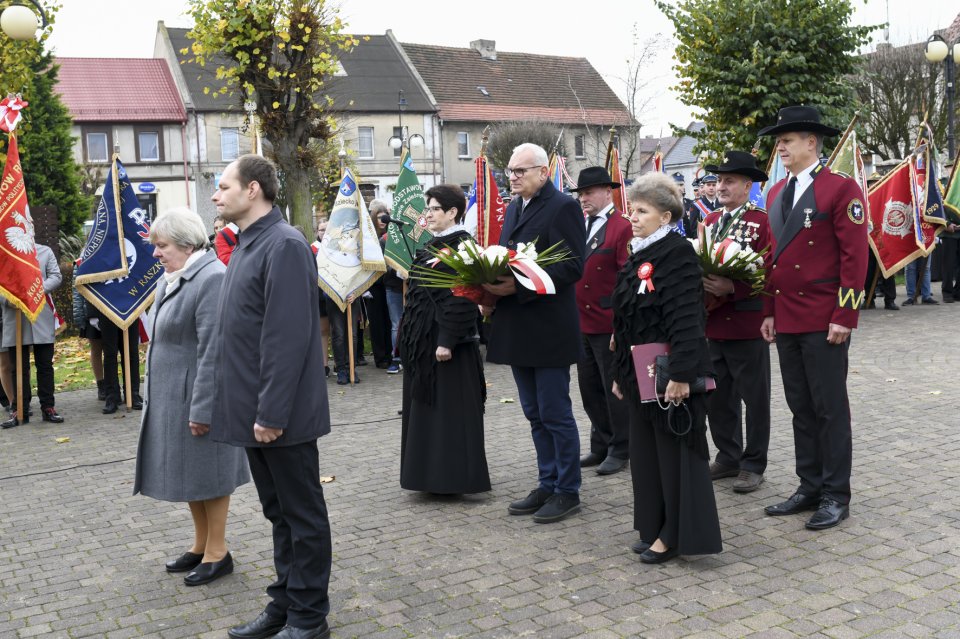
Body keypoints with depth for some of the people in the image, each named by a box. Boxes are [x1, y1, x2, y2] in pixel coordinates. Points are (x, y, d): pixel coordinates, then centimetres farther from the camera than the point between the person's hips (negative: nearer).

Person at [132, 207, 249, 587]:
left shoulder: (211, 278, -20)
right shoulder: (171, 279, 9)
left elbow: (212, 352, -23)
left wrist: (202, 409, -23)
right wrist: (153, 393, 16)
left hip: (198, 396, -9)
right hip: (171, 397, 9)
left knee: (207, 471, 3)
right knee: (187, 470, 17)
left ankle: (217, 553, 17)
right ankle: (200, 545, 31)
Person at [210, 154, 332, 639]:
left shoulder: (284, 245, -17)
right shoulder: (246, 245, 13)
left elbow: (289, 337, -22)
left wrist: (272, 412, -22)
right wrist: (242, 406, 14)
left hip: (282, 415, -9)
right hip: (252, 411, 9)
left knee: (302, 515, 5)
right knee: (279, 513, 18)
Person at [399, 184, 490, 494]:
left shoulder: (462, 246, -13)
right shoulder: (432, 246, 14)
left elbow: (461, 298, -19)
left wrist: (447, 341, -23)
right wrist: (411, 334, 18)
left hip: (447, 341, -9)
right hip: (424, 339, 10)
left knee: (450, 407, -2)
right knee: (428, 406, 13)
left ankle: (455, 477, 7)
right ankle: (433, 473, 23)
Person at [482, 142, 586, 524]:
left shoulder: (563, 206, -9)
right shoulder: (514, 207, 15)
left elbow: (572, 267, -17)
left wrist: (518, 285, -23)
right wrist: (493, 285, -1)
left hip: (549, 329, -8)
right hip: (518, 328, 8)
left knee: (555, 414, 1)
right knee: (535, 414, 15)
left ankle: (567, 492, 13)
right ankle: (548, 485, 26)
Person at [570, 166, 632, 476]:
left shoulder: (622, 228, -11)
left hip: (609, 323, -8)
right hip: (582, 322, 8)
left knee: (615, 389, 4)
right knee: (589, 388, 15)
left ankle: (620, 450, 17)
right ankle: (600, 446, 28)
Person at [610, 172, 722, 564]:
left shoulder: (678, 254, -14)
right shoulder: (638, 256, 12)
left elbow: (686, 320, -21)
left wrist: (681, 375, -26)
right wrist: (621, 373, 18)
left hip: (671, 374, -9)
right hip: (641, 375, 9)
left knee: (675, 451, 1)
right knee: (646, 450, 14)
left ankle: (678, 535, 12)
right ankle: (656, 527, 27)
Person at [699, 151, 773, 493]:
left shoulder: (762, 222, -9)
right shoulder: (710, 221, 12)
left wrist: (731, 287, -25)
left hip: (747, 324, -7)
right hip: (714, 324, 7)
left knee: (754, 397, 5)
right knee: (717, 396, 13)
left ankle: (753, 465, 15)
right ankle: (728, 457, 27)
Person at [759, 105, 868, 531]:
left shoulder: (840, 189, -7)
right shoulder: (776, 194, 13)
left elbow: (855, 256, -11)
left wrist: (844, 317, -15)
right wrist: (769, 312, 13)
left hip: (824, 322, -7)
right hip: (786, 320, 7)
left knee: (830, 408, 1)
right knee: (800, 408, 12)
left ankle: (836, 496, 12)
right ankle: (810, 488, 23)